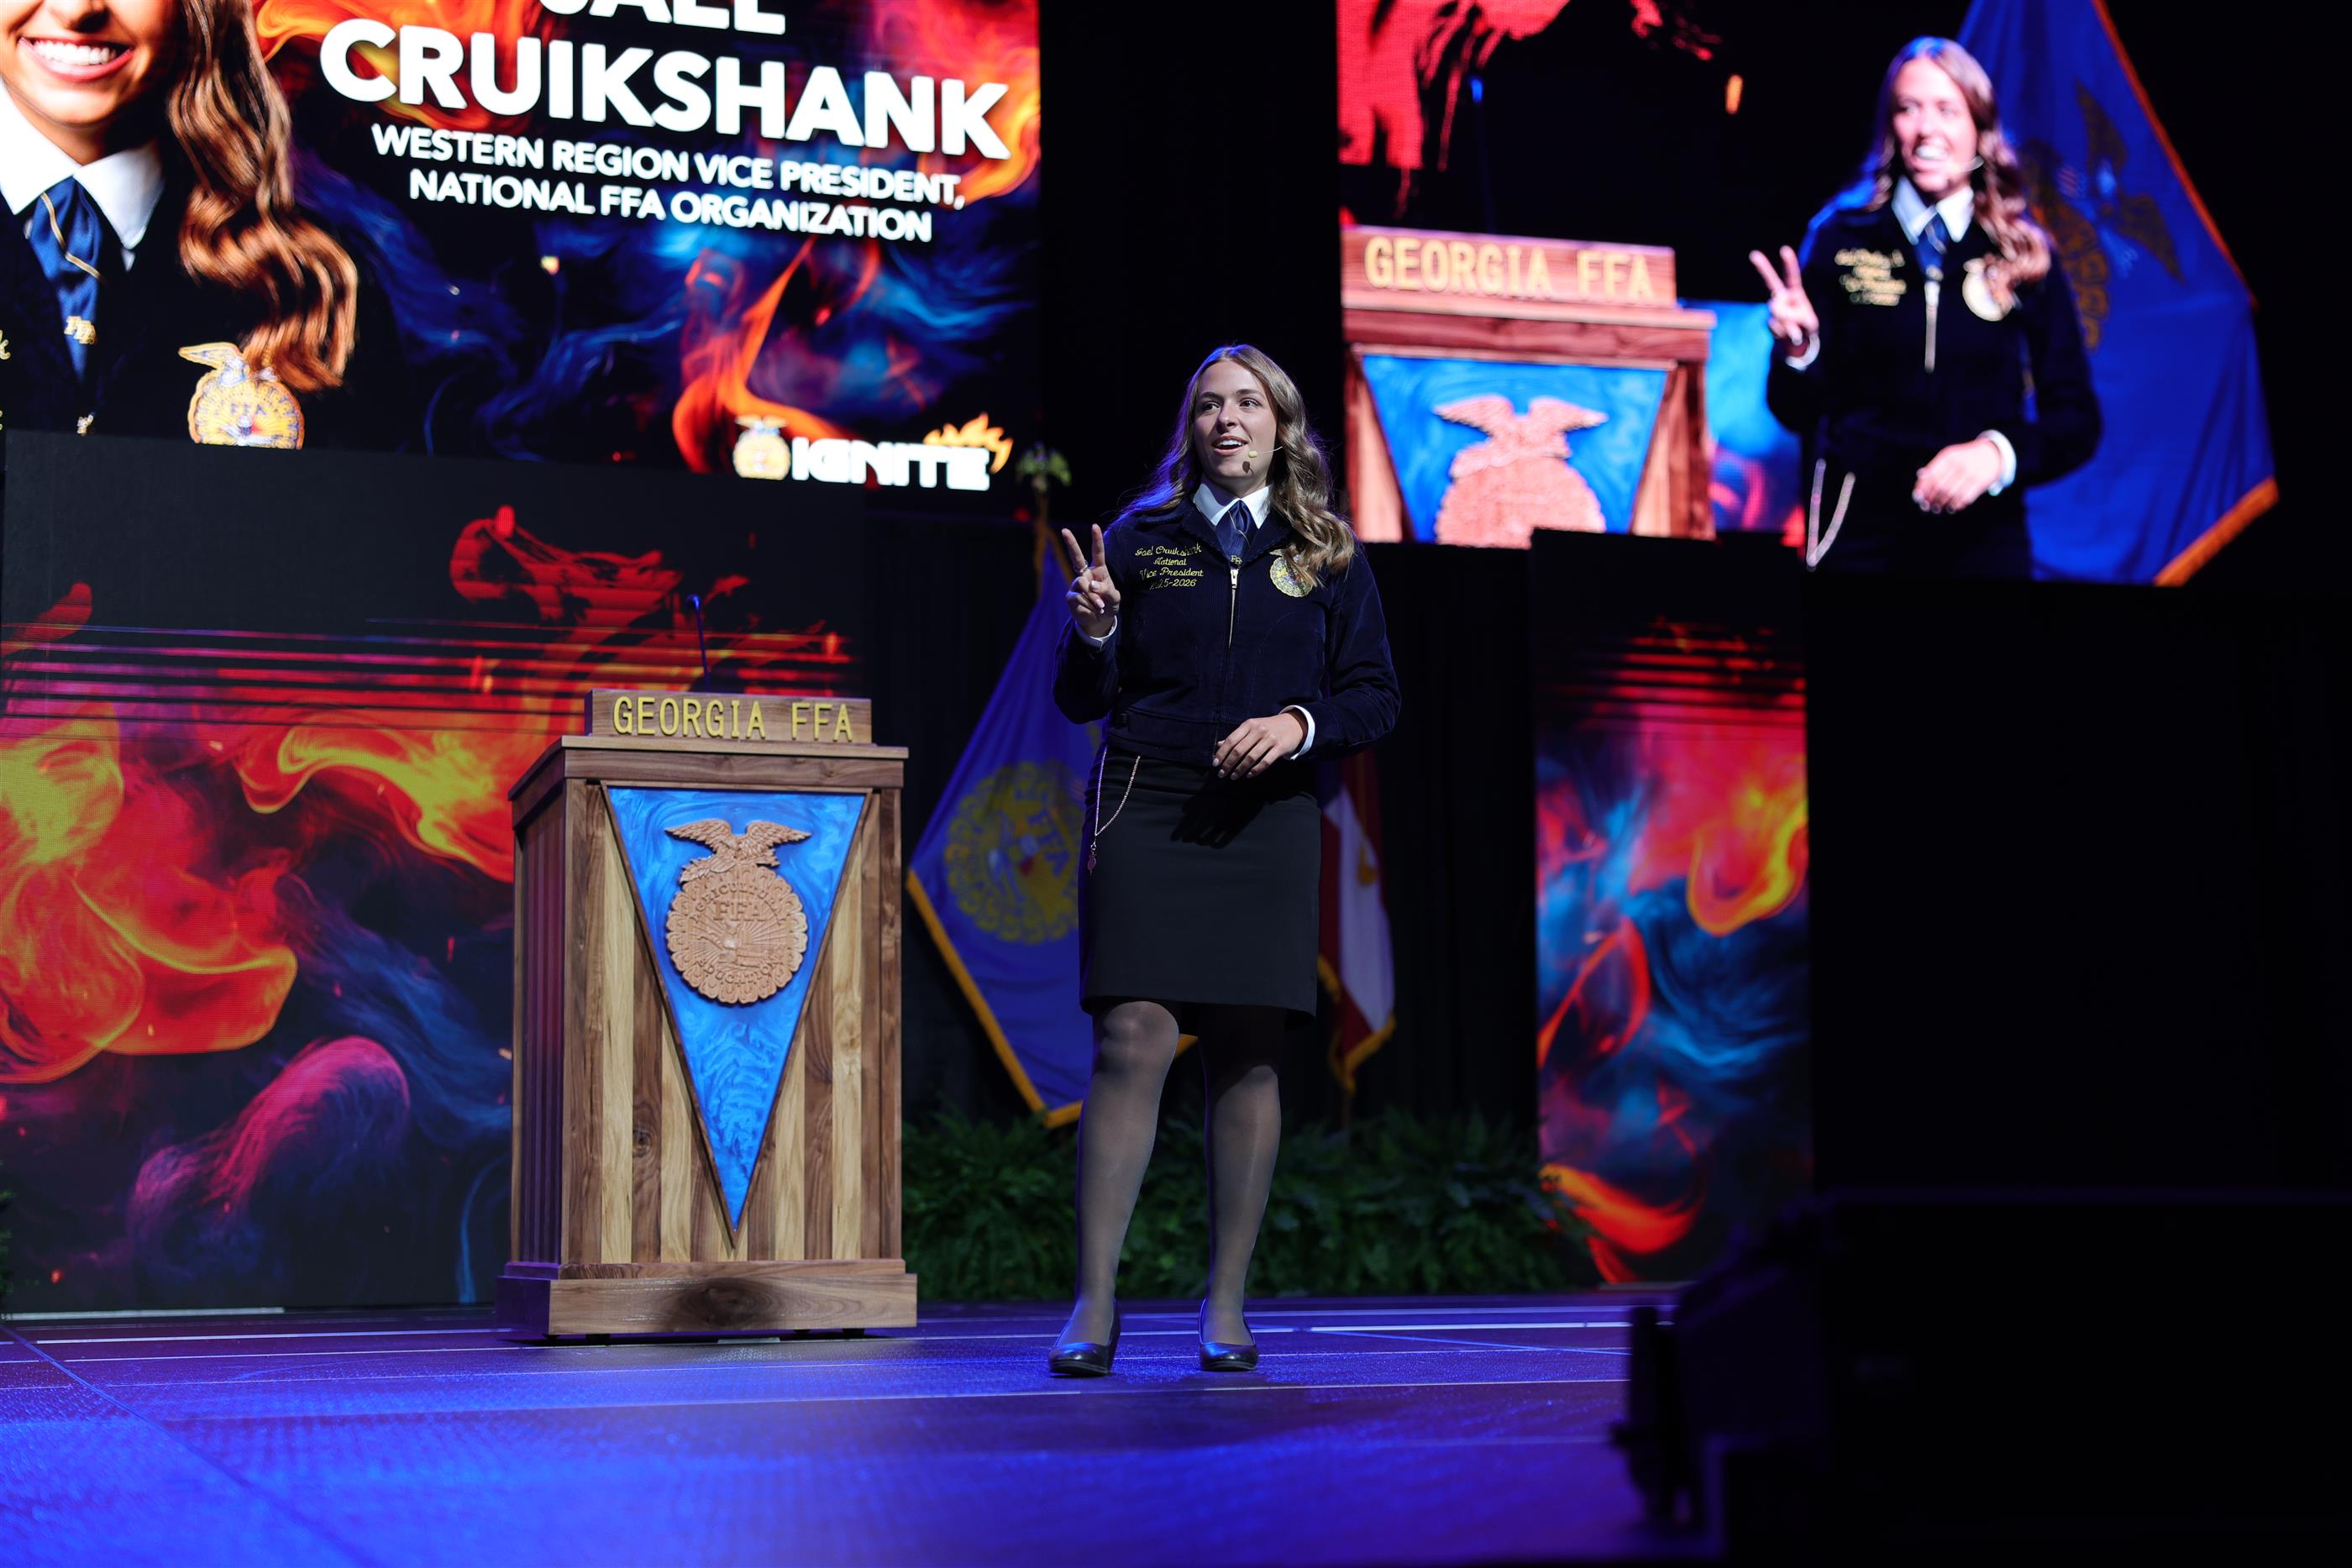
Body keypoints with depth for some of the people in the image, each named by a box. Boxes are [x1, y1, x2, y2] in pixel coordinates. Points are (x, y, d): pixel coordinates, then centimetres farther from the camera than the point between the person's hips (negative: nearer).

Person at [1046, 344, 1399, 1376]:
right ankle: (1094, 1302, -6)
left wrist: (1301, 724, -9)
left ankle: (1225, 1307, 9)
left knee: (1248, 1057, 1)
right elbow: (1081, 701, 9)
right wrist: (1093, 633, -11)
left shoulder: (1325, 556, 11)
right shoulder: (1141, 539, 9)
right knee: (1133, 1041, -11)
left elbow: (1375, 699, 10)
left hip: (1266, 819, 1)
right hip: (1144, 806, -1)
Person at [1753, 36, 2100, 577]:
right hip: (1857, 532, -1)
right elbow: (1797, 411, 2)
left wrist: (1999, 452, -17)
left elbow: (2076, 420, 2)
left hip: (1984, 538, 1)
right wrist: (1798, 350, -19)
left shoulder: (2025, 258, 3)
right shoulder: (1843, 238, 0)